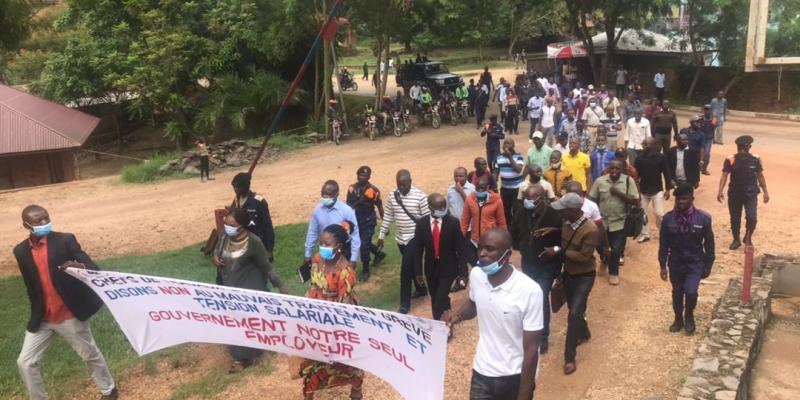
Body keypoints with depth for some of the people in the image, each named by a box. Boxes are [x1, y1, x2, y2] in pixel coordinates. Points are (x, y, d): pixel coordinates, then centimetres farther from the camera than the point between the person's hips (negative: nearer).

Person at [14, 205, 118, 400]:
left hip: (70, 316, -3)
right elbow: (31, 285, 12)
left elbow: (93, 269, -18)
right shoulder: (21, 251, 0)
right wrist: (36, 314, 16)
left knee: (90, 355, 12)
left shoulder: (65, 240, -12)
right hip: (42, 319, 4)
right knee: (25, 362, 2)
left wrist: (80, 267, -41)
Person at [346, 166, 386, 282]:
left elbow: (380, 207, -6)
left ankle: (365, 270, 11)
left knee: (364, 245, -6)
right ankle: (379, 254, 47)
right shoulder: (352, 188, -4)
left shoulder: (373, 190, -14)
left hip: (369, 221, -5)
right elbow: (348, 205, 4)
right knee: (364, 243, 19)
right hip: (356, 220, 5)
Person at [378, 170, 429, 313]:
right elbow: (388, 216, 8)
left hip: (415, 238, -5)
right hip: (400, 238, 5)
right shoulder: (392, 196, 1)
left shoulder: (420, 196, -14)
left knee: (405, 269, -8)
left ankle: (405, 303, 1)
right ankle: (420, 289, 40)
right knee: (411, 266, 19)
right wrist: (381, 235, 9)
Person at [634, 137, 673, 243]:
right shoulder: (639, 159, -3)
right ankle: (644, 234, 22)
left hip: (657, 190, -3)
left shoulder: (661, 157, -9)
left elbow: (666, 174, -4)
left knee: (659, 213, -4)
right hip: (643, 191, 3)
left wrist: (668, 189, -4)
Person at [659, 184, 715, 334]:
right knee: (677, 293, 13)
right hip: (675, 263, 2)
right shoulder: (668, 218, -11)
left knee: (691, 292, -13)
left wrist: (708, 265, 0)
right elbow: (663, 244, -2)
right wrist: (663, 265, -1)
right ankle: (678, 319, 37)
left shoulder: (703, 218, -13)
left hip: (695, 263, -2)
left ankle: (689, 316, 17)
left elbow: (709, 243, -3)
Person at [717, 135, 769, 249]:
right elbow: (724, 176, -12)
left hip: (751, 194, 0)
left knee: (752, 218, -11)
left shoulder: (755, 159, -4)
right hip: (734, 194, 0)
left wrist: (765, 192, 8)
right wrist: (720, 191, -23)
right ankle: (736, 240, 30)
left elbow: (760, 176, 6)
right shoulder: (730, 160, -9)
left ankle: (748, 238, 15)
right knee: (735, 219, 11)